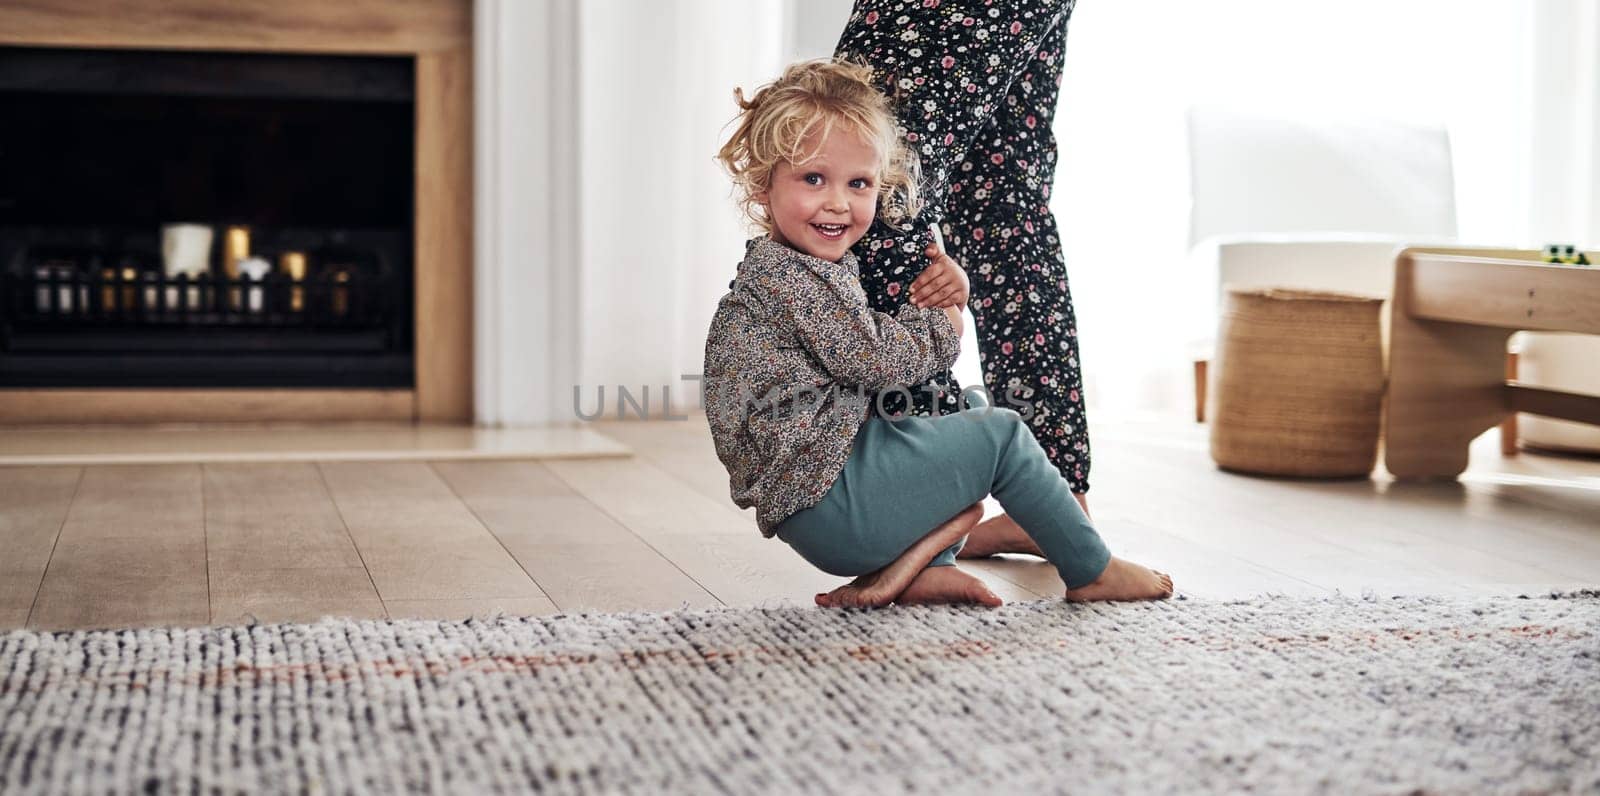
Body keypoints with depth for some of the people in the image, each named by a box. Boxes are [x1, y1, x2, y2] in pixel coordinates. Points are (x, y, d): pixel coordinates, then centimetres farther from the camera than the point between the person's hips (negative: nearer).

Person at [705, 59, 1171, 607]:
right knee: (1001, 435, -3)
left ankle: (919, 567, 6)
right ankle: (1093, 572, 12)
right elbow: (878, 359, -17)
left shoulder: (821, 267, 19)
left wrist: (944, 289, 4)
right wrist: (945, 323, 2)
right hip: (831, 502, -11)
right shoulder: (784, 275, -15)